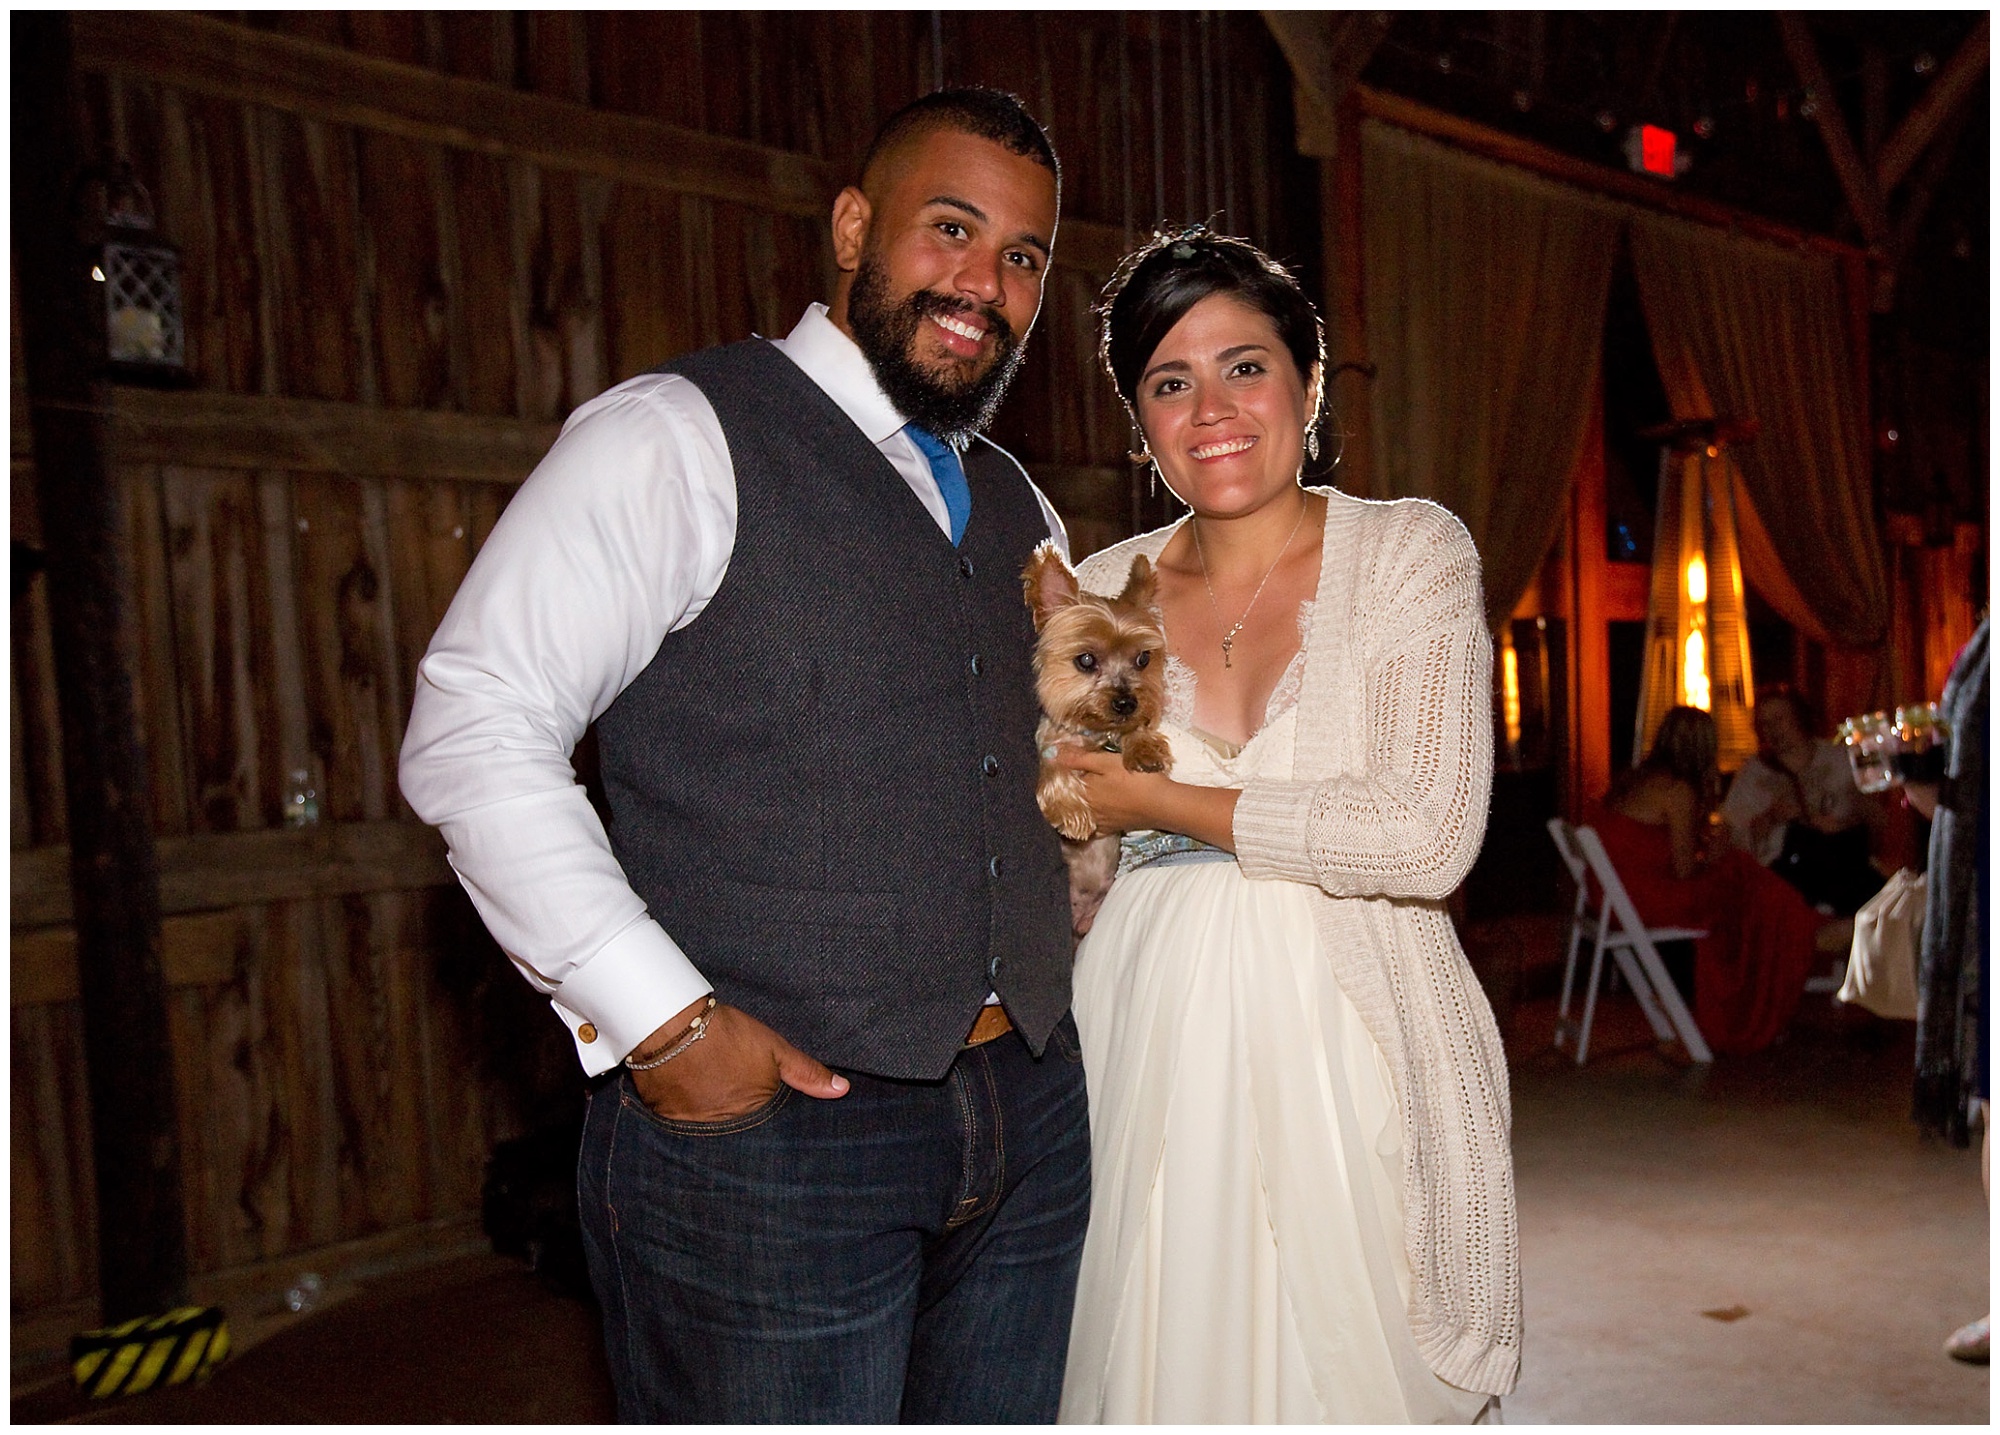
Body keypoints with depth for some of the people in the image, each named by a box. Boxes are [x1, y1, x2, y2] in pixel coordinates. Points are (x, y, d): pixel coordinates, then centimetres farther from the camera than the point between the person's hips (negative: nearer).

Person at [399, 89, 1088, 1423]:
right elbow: (472, 732, -15)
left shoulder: (1023, 512, 15)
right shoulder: (678, 438, -7)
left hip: (1031, 1120, 7)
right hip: (765, 1127, -6)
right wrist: (659, 1021, -18)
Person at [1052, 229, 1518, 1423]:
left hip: (1354, 1053, -2)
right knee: (1164, 1364, 8)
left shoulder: (1410, 553, -2)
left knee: (1347, 1368, 7)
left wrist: (1167, 805, -11)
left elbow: (1428, 839, -15)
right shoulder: (1103, 593, 6)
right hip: (1154, 1047, 2)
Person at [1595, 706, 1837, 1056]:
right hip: (1650, 901, -8)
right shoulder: (1679, 790, -14)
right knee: (1741, 885, 6)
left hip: (1618, 893, 8)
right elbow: (1683, 869, -13)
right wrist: (1709, 857, 7)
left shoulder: (1635, 779, 12)